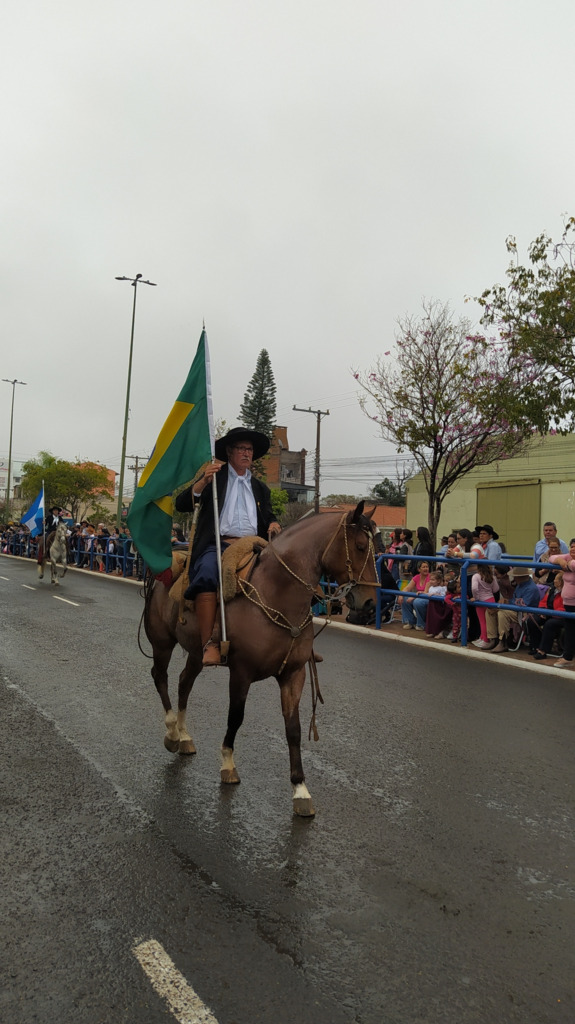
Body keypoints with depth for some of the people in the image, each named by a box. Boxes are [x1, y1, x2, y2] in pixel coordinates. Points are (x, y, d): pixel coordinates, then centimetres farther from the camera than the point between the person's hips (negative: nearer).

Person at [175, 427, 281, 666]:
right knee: (207, 575, -37)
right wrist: (204, 480, -12)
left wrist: (273, 525, 0)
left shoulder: (260, 488, 29)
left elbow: (268, 517, 25)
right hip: (217, 544, -3)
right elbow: (182, 504, 4)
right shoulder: (214, 476, 17)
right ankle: (209, 645, -37)